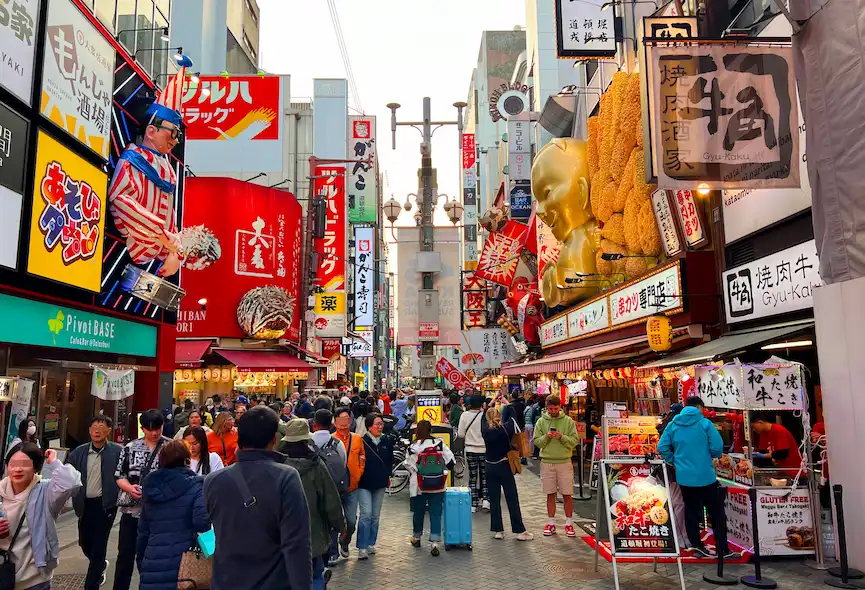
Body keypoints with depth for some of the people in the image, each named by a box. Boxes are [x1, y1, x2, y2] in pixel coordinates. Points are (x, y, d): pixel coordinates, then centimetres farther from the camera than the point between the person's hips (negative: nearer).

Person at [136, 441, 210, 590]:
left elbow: (143, 531, 16)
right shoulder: (194, 485, -7)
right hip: (183, 563, -5)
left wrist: (142, 563, 26)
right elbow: (202, 522, -21)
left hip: (153, 564, 5)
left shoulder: (151, 488, 10)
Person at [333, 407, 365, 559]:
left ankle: (344, 542, 34)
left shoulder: (357, 439, 3)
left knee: (351, 521, 5)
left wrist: (358, 474, 3)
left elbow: (362, 458, 13)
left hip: (352, 487, 3)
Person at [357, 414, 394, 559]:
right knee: (366, 514, -11)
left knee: (375, 516, 11)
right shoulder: (362, 442, -12)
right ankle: (362, 547, -5)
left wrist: (387, 474, 5)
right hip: (364, 484, -5)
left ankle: (370, 544, 23)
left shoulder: (387, 442, 4)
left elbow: (390, 461, 15)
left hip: (380, 484, 5)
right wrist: (359, 477, -10)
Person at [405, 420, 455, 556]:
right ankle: (434, 543, -2)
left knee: (418, 512, 17)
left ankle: (416, 538, 36)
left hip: (419, 486, 0)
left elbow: (408, 465, -6)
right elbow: (451, 460, -4)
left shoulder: (413, 447, -9)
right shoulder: (439, 443, -5)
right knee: (436, 513, 4)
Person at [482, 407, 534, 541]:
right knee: (512, 500, 3)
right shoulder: (504, 428, -14)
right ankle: (520, 531, 7)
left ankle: (497, 530, 13)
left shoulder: (485, 429, -5)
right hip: (504, 466, -3)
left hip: (490, 467, 3)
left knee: (494, 500, 9)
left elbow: (485, 415, 11)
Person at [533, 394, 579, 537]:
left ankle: (569, 523, 17)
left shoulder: (568, 421, -1)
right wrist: (546, 437, -18)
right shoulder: (541, 422, 2)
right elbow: (536, 442, 0)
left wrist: (562, 437, -20)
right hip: (547, 462, 1)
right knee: (550, 494, 9)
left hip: (564, 462, -1)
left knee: (567, 494, 4)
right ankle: (551, 523, 20)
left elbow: (574, 441, -5)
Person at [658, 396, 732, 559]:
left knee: (691, 511, 14)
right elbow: (717, 448, -14)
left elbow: (662, 447, -2)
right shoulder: (705, 423, -10)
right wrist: (715, 456, 8)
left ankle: (696, 545, 18)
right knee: (716, 513, 9)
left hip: (684, 477, 4)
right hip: (705, 476, -4)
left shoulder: (673, 425, 2)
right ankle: (722, 548, 12)